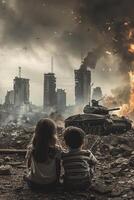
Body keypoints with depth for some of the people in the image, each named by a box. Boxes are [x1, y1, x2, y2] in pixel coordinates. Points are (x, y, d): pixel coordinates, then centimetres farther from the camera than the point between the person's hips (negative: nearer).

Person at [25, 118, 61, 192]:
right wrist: (57, 180, 14)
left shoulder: (31, 149, -16)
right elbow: (58, 167, -5)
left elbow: (28, 165, 2)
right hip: (51, 185, -1)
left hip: (33, 184, 1)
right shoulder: (56, 149, -19)